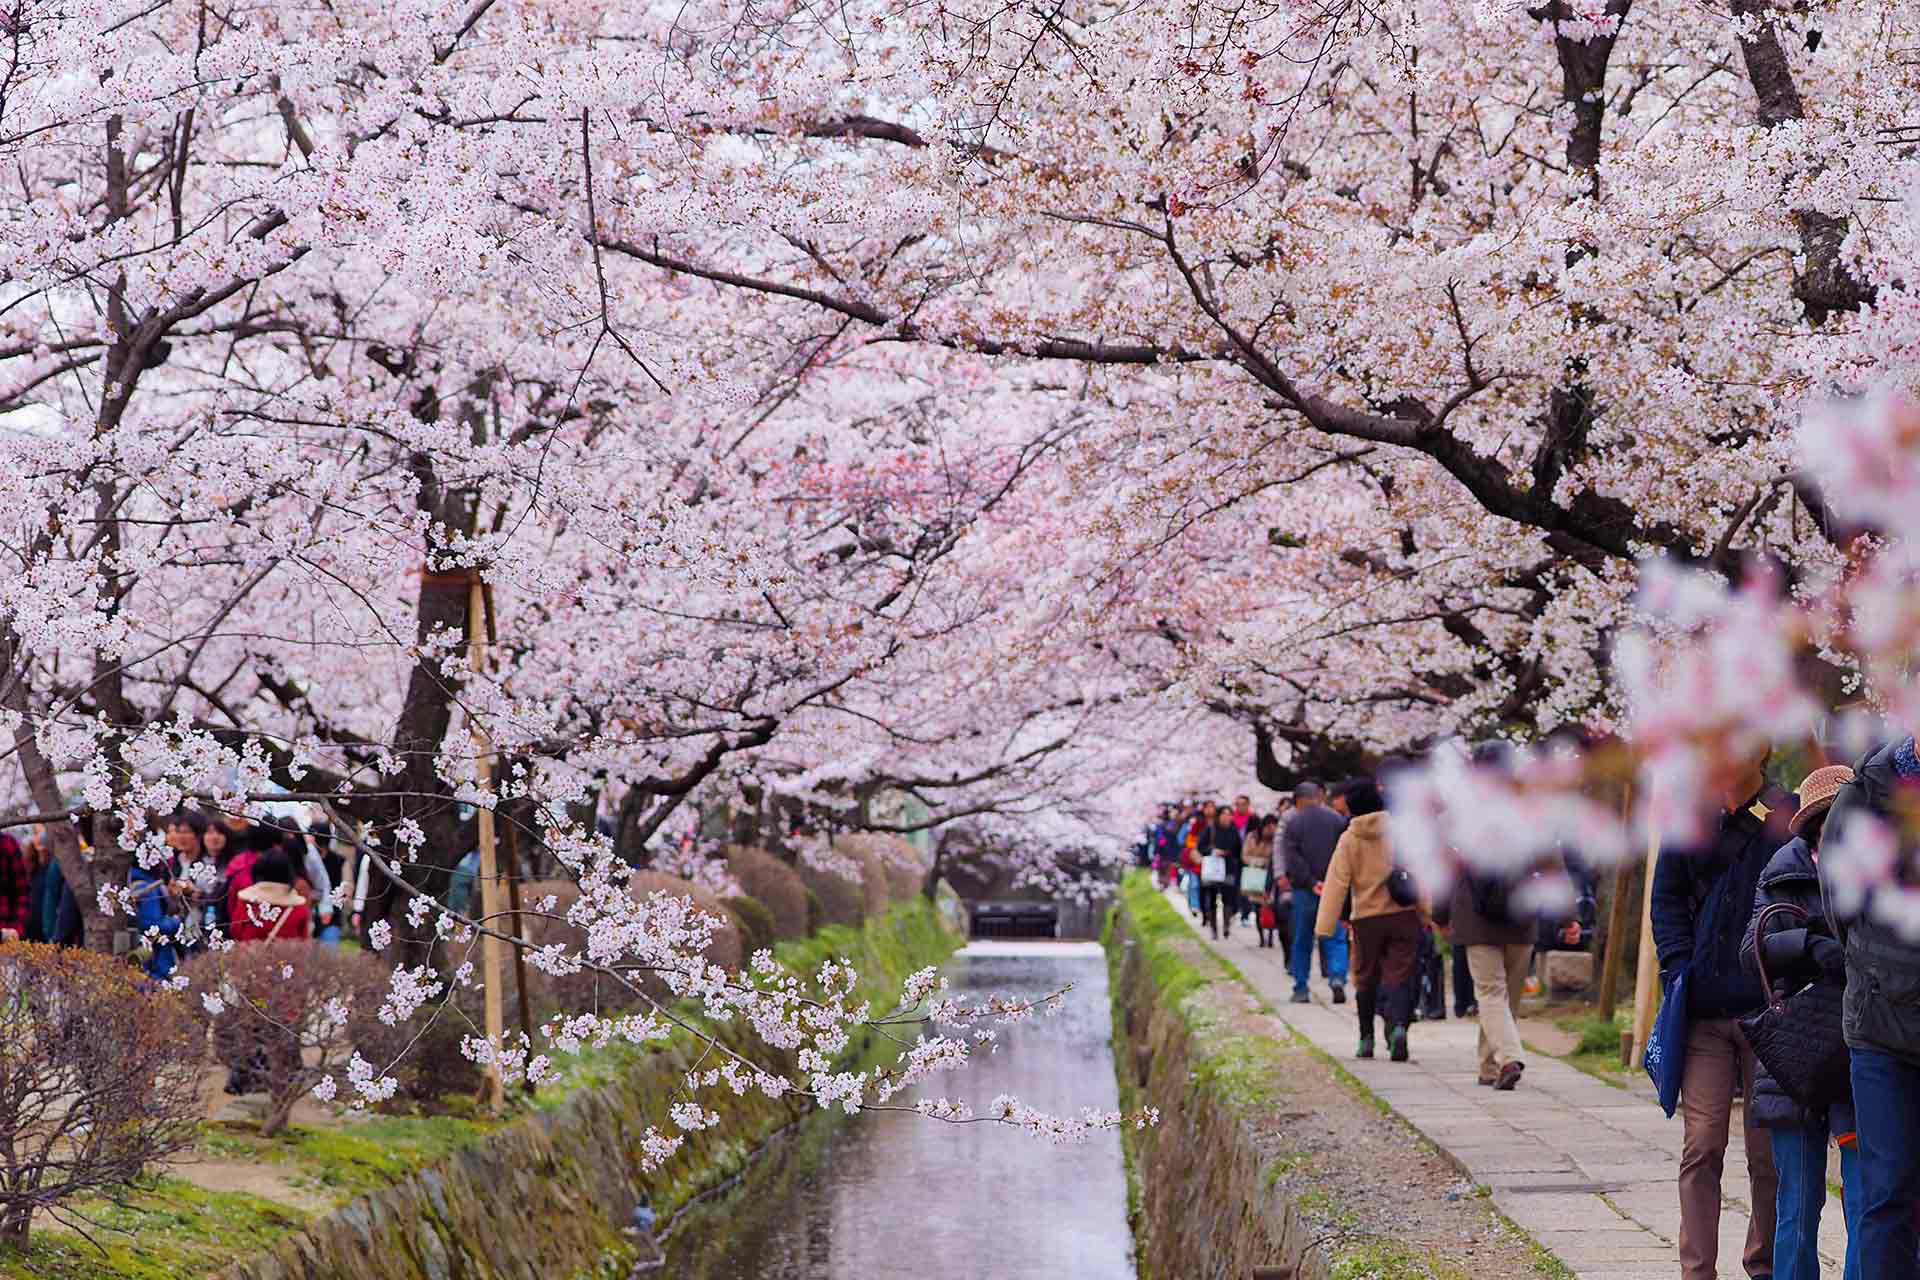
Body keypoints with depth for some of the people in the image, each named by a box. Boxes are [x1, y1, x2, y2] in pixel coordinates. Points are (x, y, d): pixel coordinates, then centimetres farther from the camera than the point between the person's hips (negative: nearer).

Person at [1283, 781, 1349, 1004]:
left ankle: (1301, 989, 12)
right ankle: (1337, 977, -18)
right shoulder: (1337, 820, 1)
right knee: (1336, 938, 4)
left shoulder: (1293, 823, -2)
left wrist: (1311, 882, -13)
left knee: (1302, 940, 10)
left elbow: (1292, 858, -11)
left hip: (1304, 891, 0)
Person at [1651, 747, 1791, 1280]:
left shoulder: (1788, 817, -3)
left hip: (1768, 1011, -2)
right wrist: (1679, 968, 0)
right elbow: (1668, 898, 14)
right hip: (1704, 1011, 2)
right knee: (1702, 1147, -1)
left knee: (1768, 1151, 6)